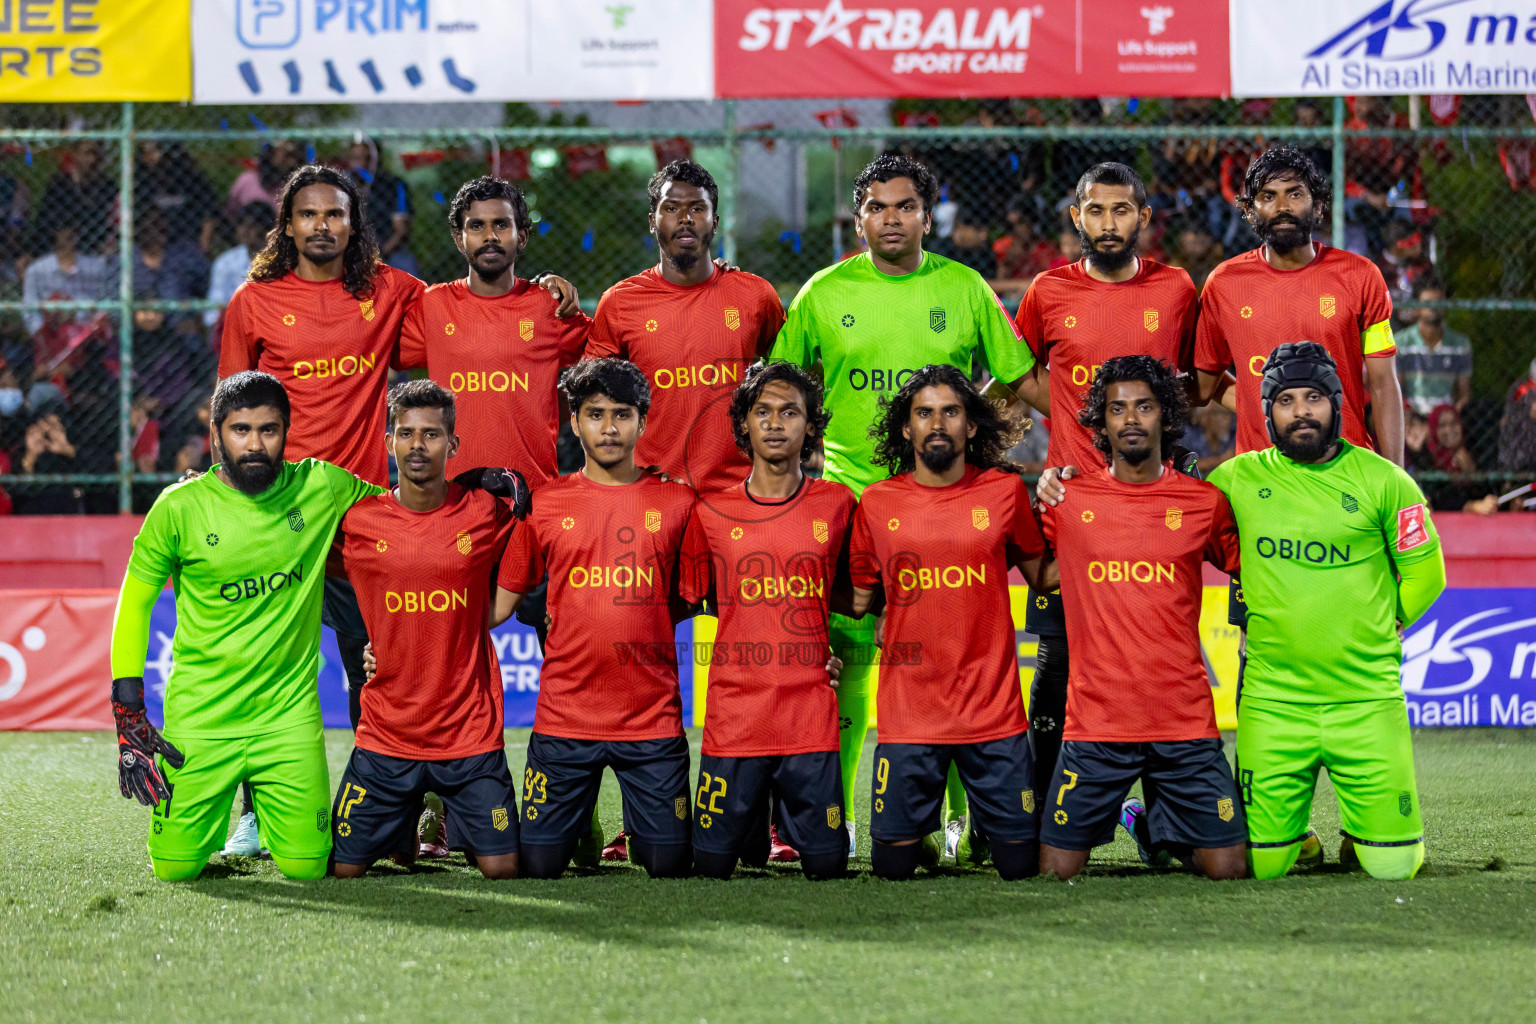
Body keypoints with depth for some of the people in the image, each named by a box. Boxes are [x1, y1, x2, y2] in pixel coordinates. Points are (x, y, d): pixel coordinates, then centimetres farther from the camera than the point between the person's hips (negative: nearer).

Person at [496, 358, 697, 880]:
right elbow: (501, 599, 8)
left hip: (653, 717, 0)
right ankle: (582, 827, 32)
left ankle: (638, 830, 32)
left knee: (670, 865, -1)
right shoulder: (545, 503, 4)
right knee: (538, 865, 0)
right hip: (564, 715, 0)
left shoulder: (677, 502, 3)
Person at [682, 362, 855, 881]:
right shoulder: (712, 511, 4)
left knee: (825, 865, -1)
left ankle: (790, 822, 32)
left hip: (811, 715, 0)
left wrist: (843, 652, 3)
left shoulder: (837, 505, 5)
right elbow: (683, 599, 14)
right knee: (713, 864, 0)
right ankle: (755, 826, 33)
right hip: (733, 714, 0)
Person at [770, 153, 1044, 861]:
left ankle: (968, 812, 8)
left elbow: (1022, 379, 11)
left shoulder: (964, 288, 7)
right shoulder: (825, 293, 5)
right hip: (849, 496, 0)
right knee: (848, 655, -1)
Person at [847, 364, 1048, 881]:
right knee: (893, 865, 1)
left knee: (1019, 863, 2)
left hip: (993, 711, 0)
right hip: (908, 715, 0)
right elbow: (860, 599, 13)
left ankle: (983, 828, 35)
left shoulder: (1005, 491, 2)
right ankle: (928, 837, 34)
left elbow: (1042, 575, 14)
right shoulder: (877, 503, 3)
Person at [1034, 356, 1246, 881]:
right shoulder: (1067, 501, 3)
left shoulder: (1205, 502, 4)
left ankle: (1154, 825, 27)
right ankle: (1117, 813, 29)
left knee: (1229, 867, -4)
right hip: (1095, 720, 0)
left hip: (1186, 720, 1)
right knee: (1056, 871, -3)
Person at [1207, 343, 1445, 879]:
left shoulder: (1381, 481, 0)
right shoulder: (1238, 479, 2)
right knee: (1262, 866, 1)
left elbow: (1424, 573, 9)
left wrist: (1374, 630, 6)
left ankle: (1361, 831, 31)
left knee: (1392, 866, -2)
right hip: (1272, 700, 1)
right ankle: (1288, 820, 33)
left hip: (1365, 698, -1)